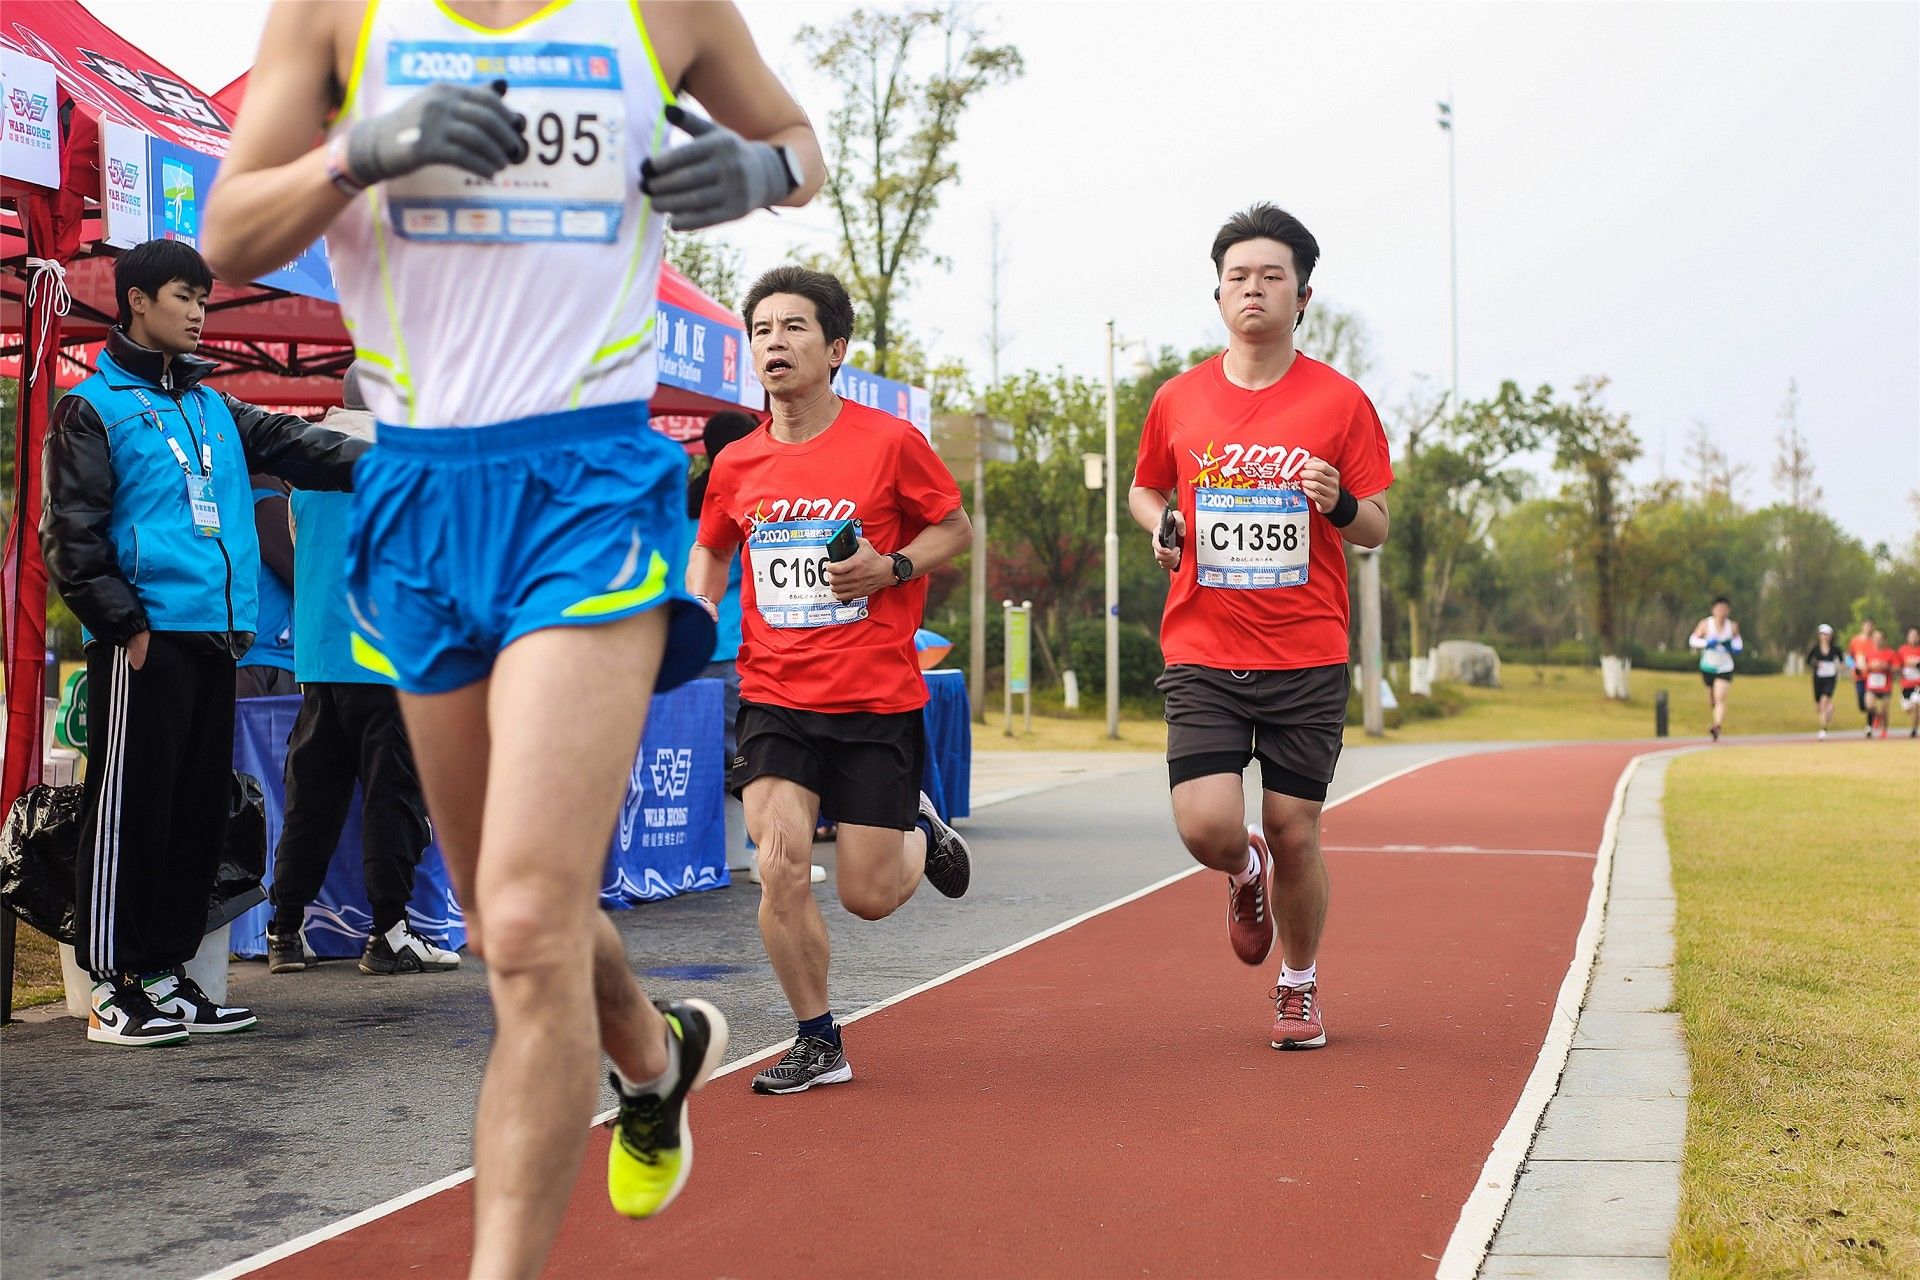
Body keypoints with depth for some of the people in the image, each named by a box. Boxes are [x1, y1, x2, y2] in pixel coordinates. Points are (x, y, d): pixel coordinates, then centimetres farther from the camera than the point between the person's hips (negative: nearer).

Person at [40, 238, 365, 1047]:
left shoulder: (212, 406, 20)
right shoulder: (93, 407, 0)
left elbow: (296, 448, 15)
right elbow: (72, 533, -6)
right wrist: (123, 623, -14)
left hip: (213, 638, 7)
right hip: (145, 639, -7)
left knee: (200, 807, 10)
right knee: (130, 808, -4)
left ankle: (165, 975, 19)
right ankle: (112, 989, 2)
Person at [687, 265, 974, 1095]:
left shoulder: (889, 442, -6)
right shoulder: (736, 465, 4)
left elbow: (956, 529, 5)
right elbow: (709, 551, 22)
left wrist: (892, 567, -13)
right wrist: (700, 613, 3)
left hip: (878, 701, -2)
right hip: (774, 700, 2)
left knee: (867, 896, 1)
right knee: (780, 868, -13)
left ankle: (919, 833, 38)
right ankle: (817, 1042, 7)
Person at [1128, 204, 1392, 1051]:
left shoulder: (1340, 402, 0)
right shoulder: (1178, 402, 5)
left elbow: (1376, 529, 4)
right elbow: (1145, 488, 22)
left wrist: (1338, 505, -18)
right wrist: (1161, 523, -1)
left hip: (1307, 662, -1)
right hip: (1202, 656, 1)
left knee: (1294, 835, 3)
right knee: (1206, 828, -13)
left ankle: (1299, 988, 28)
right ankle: (1247, 874, 26)